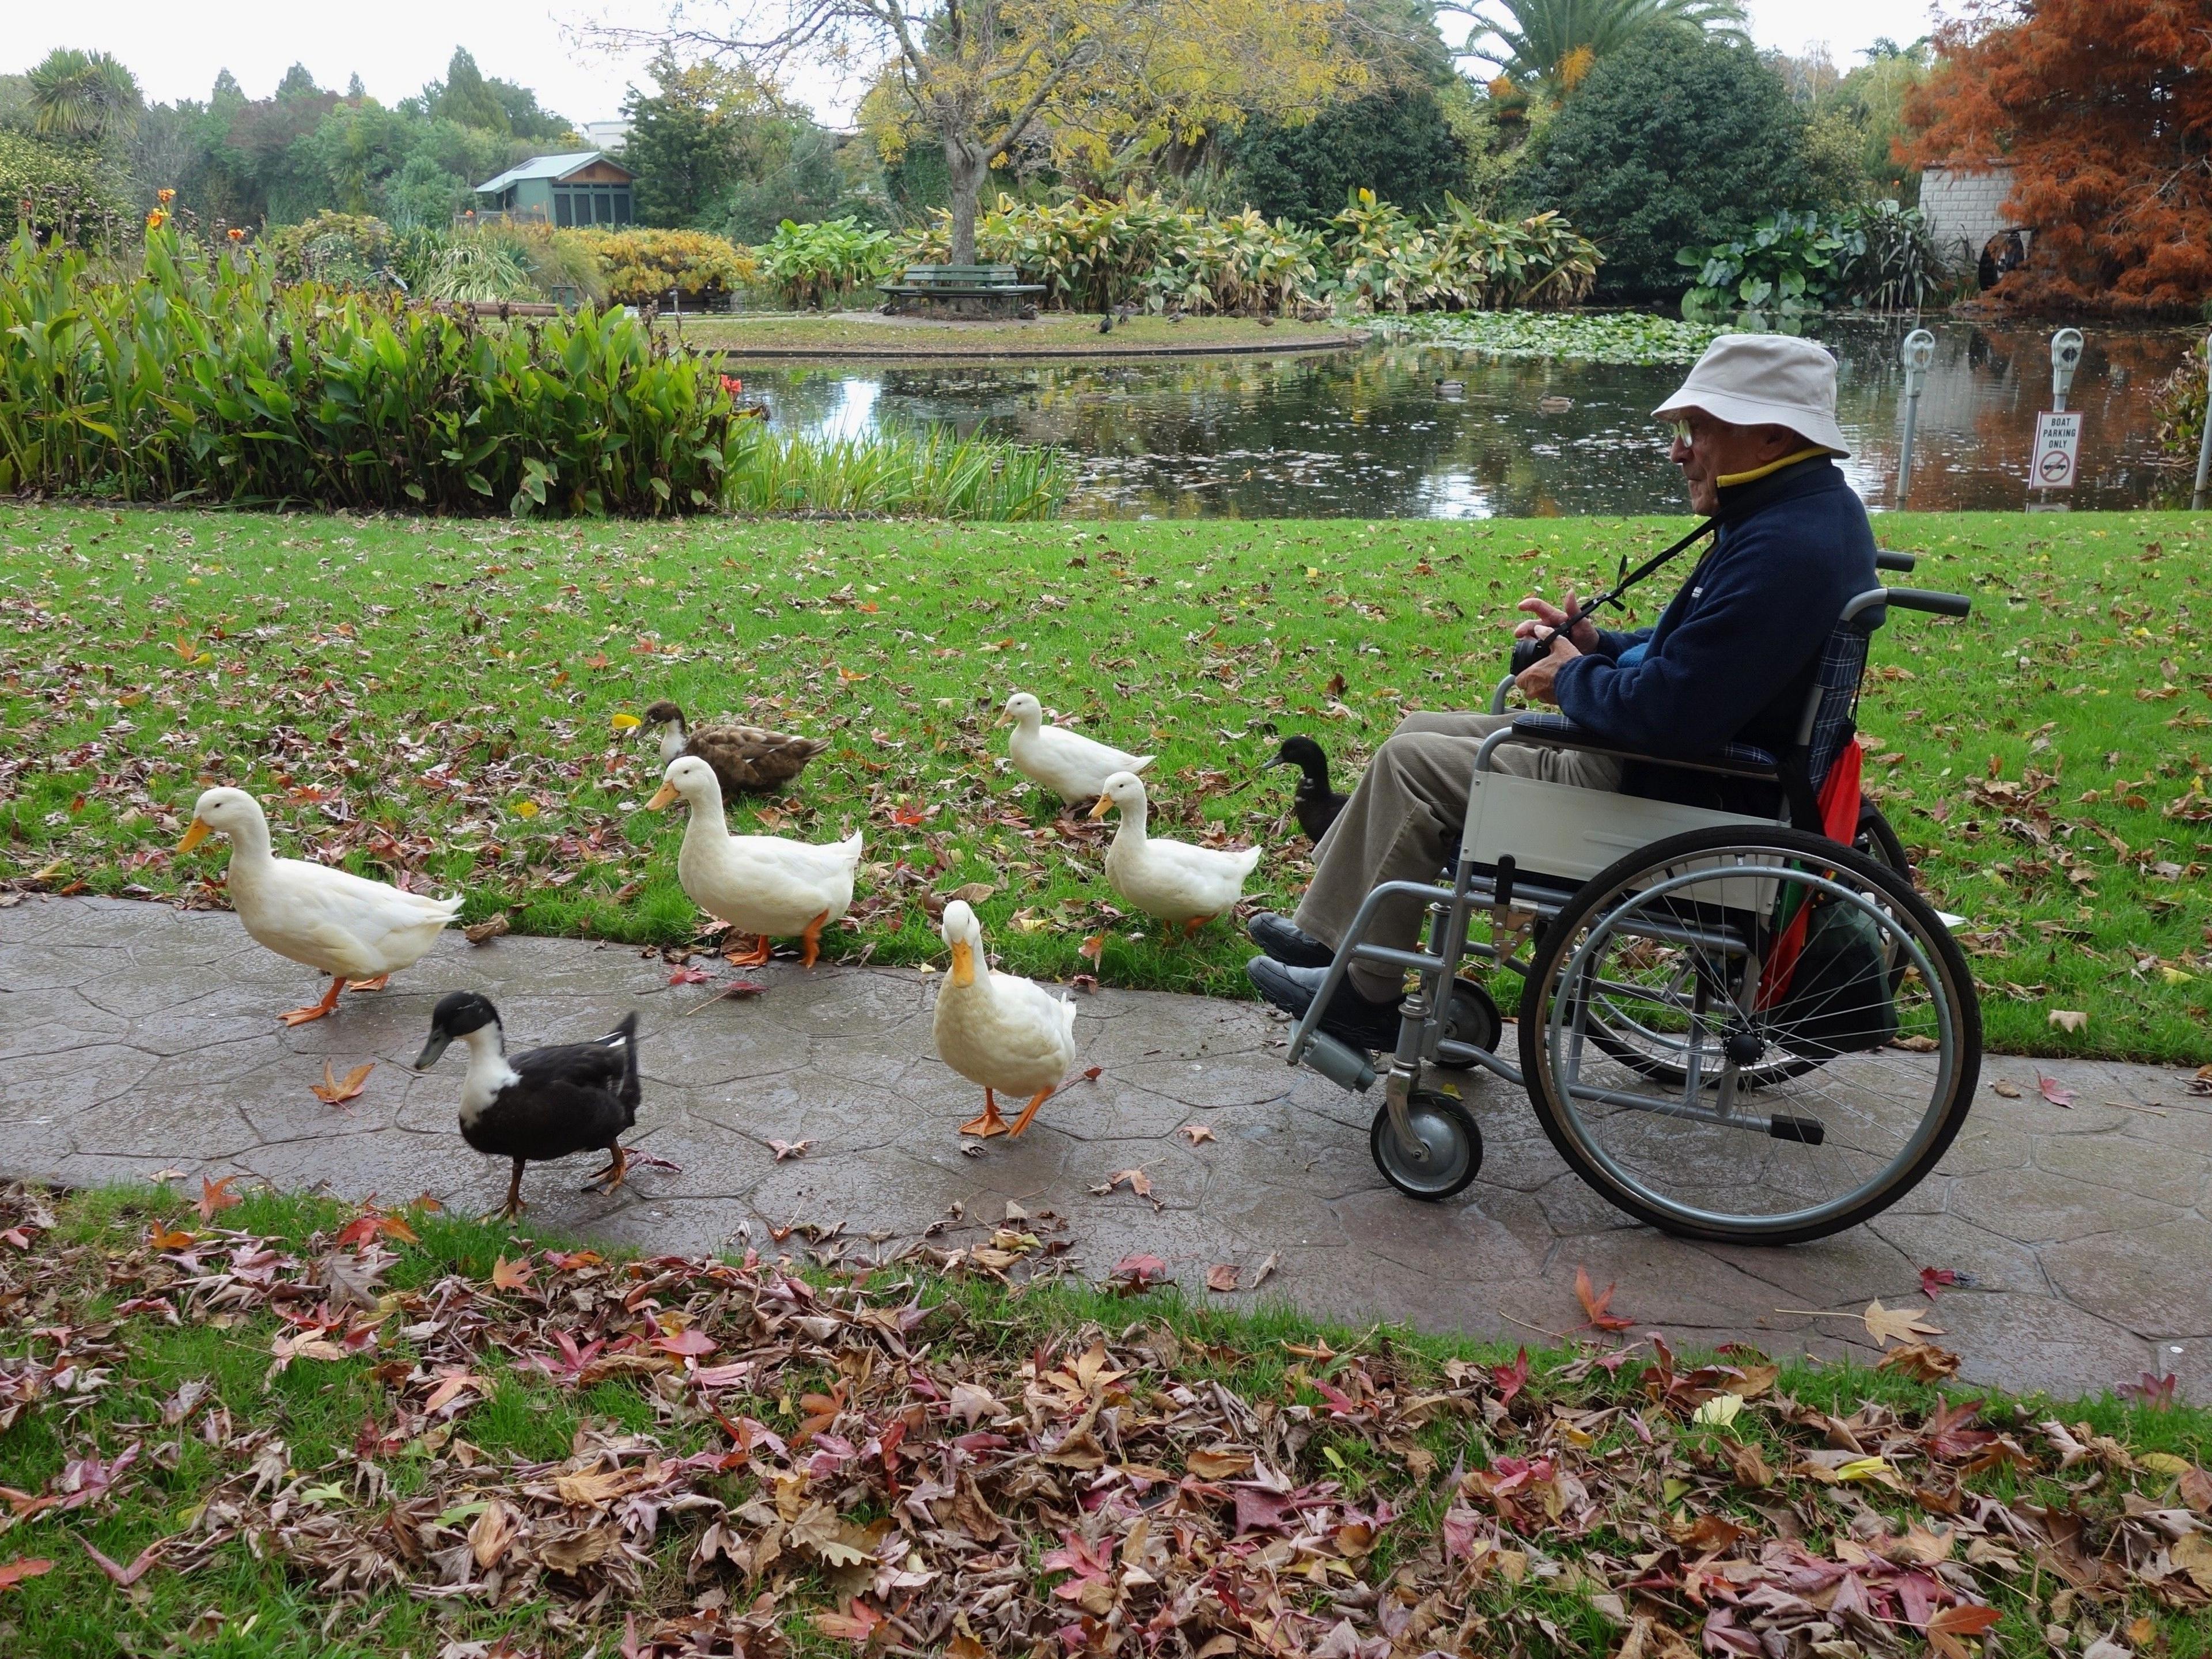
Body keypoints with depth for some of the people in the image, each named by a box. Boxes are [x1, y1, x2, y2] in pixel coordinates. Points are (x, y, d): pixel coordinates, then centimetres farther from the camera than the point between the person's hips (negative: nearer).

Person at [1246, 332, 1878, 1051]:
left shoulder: (1784, 549, -27)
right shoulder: (1807, 509, 8)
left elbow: (1671, 712, -31)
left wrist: (1575, 681, -11)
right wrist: (1598, 646, 4)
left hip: (1681, 802, -11)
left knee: (1412, 763, -7)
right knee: (1417, 735, 13)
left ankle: (1363, 994, 6)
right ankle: (1328, 929, 20)